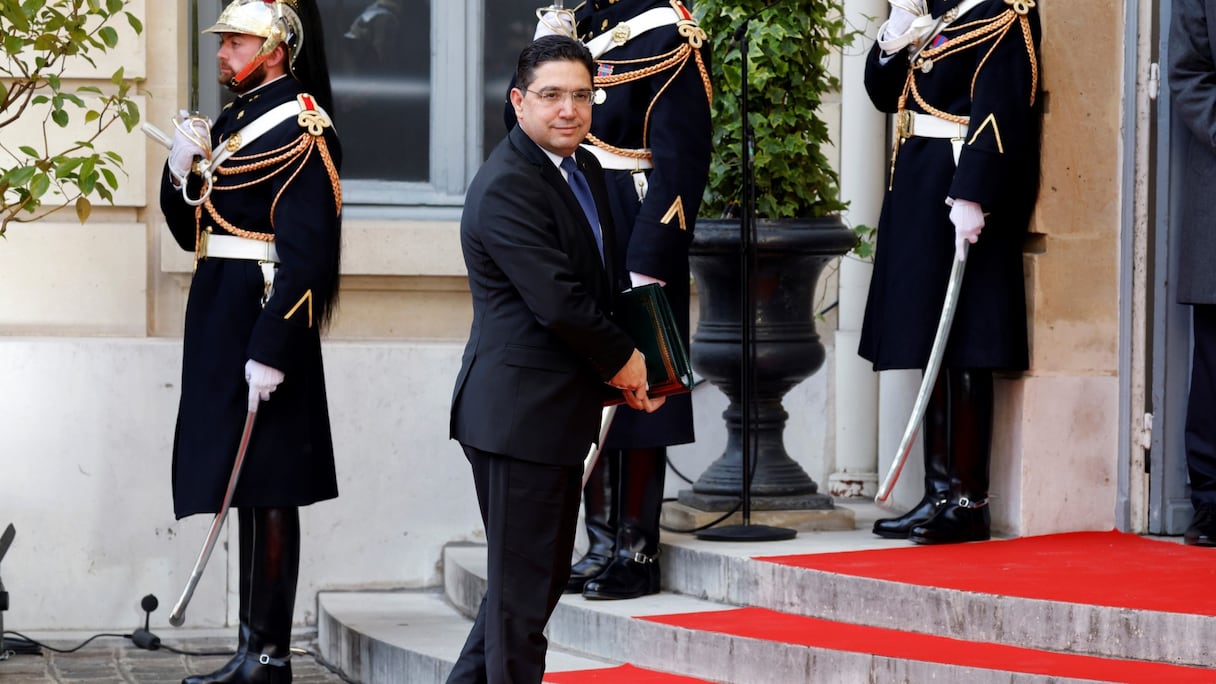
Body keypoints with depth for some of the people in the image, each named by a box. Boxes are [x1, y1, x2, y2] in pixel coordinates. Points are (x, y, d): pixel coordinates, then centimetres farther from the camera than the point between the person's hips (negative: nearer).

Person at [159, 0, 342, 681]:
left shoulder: (302, 127, -12)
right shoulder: (231, 121, 16)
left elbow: (306, 254, -18)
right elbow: (190, 229, 19)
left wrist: (271, 352, -22)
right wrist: (181, 169, 0)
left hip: (265, 325, -9)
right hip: (221, 320, 9)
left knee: (269, 489, -6)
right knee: (248, 488, 11)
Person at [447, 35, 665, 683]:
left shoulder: (585, 169, 12)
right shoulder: (505, 188, -19)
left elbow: (602, 283, 20)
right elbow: (559, 301, -24)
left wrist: (623, 366, 5)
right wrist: (623, 359, -9)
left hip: (564, 411, 10)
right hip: (519, 413, -10)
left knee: (545, 574, 18)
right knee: (523, 585, -3)